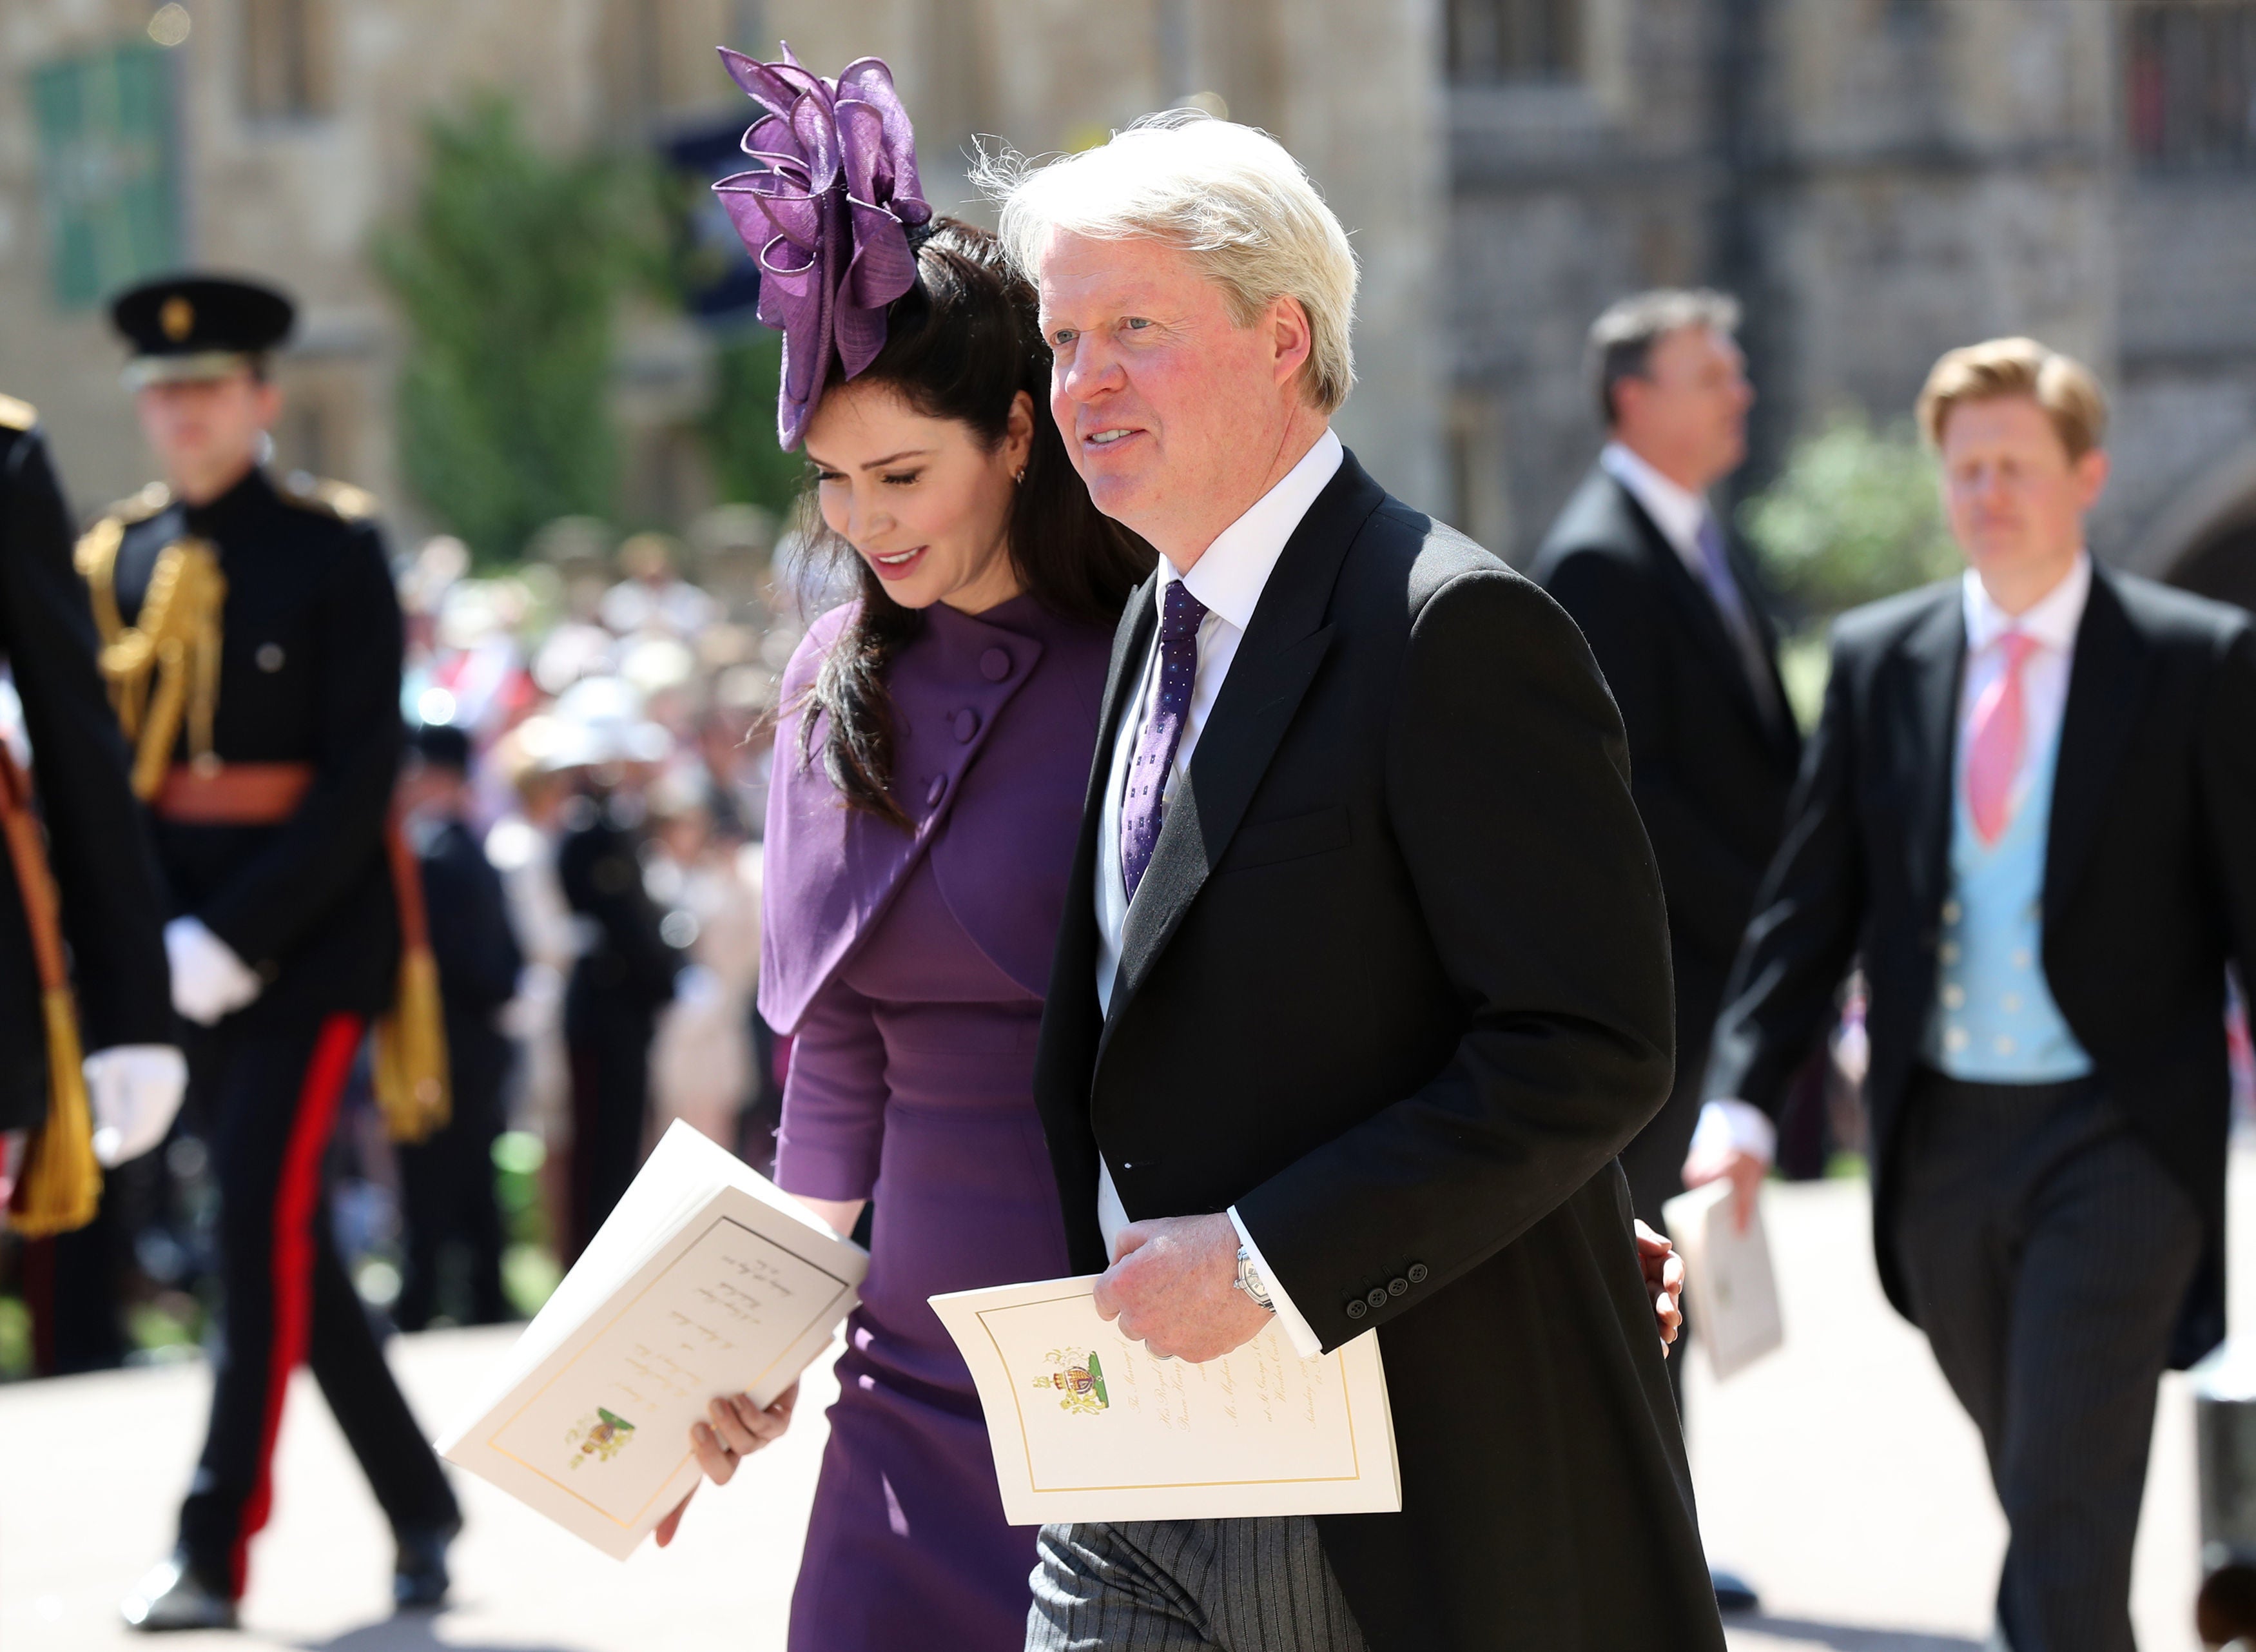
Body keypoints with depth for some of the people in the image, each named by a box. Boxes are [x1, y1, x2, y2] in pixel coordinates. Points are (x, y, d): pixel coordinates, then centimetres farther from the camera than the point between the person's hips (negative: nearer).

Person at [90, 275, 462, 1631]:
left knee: (265, 1214, -12)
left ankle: (216, 1552, -10)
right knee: (281, 1228, 9)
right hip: (188, 936, 5)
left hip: (313, 926, -5)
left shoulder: (334, 553, -6)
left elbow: (363, 773, -12)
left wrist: (239, 936, -18)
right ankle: (421, 1509, 23)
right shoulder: (117, 563, 7)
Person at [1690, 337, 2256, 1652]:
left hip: (2116, 1142, -4)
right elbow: (1810, 901, 6)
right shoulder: (1879, 659, 7)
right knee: (2033, 1483, 18)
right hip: (1942, 1138, 4)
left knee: (2069, 1499, -12)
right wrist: (1741, 1101, -6)